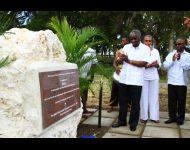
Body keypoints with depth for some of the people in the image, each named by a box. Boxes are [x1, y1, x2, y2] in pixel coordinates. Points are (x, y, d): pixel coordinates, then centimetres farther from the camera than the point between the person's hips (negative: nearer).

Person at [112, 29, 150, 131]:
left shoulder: (145, 48, -2)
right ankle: (121, 121, 25)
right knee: (122, 101, 11)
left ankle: (133, 123, 20)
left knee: (135, 103, 6)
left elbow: (144, 63, -13)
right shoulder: (126, 47, 10)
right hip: (123, 79, 4)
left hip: (136, 80, -4)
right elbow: (119, 61, 8)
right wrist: (121, 59, -16)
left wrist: (129, 61, -12)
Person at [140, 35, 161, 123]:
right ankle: (143, 116, 6)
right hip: (143, 77, -3)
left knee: (154, 96, 3)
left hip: (154, 77, 3)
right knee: (144, 96, -2)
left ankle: (154, 116, 10)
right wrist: (148, 65, -19)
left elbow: (159, 65, 13)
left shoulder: (156, 51, 10)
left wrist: (156, 64, -9)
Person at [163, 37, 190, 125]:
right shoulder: (171, 54, 7)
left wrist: (180, 59, -14)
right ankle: (172, 117, 19)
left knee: (181, 101, 6)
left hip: (182, 82, -2)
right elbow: (165, 66, -1)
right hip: (171, 82, 2)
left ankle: (180, 118, 18)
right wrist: (172, 60, -13)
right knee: (171, 100, 7)